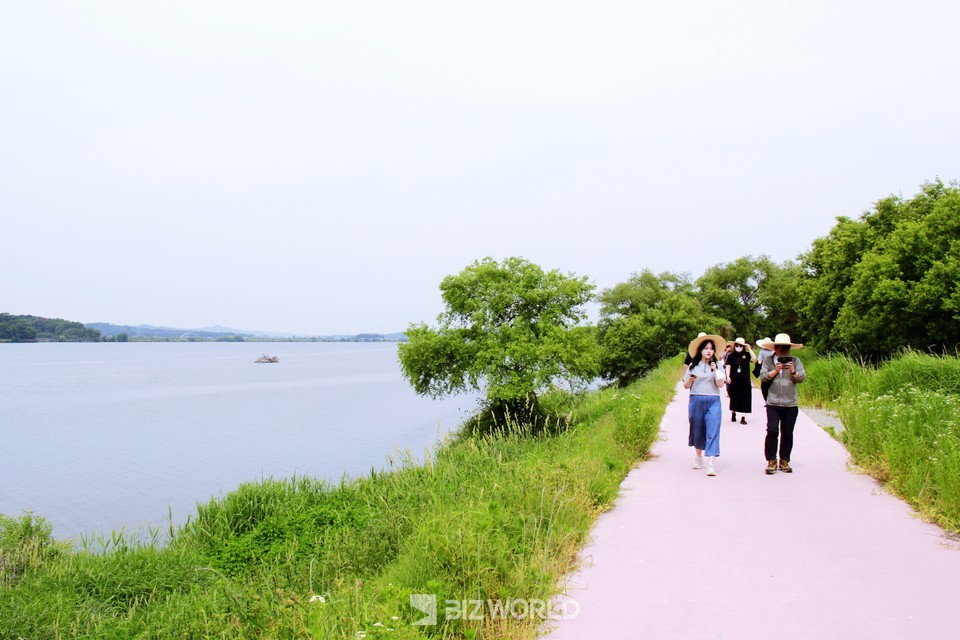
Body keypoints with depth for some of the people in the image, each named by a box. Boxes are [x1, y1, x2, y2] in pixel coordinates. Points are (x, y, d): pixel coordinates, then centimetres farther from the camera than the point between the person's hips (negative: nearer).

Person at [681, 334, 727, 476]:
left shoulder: (717, 365, 5)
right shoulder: (693, 366, 5)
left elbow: (721, 385, -2)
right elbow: (686, 386, 7)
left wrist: (716, 371, -15)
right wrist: (690, 380, -13)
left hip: (713, 401, -1)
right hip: (696, 401, 1)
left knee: (713, 432, -9)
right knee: (697, 430, 12)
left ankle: (711, 464, -13)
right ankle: (699, 457, 33)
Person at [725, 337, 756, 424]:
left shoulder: (746, 355, 3)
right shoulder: (731, 356, 2)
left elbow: (754, 358, -15)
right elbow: (728, 366, -1)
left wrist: (749, 349, -16)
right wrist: (728, 376, -12)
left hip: (745, 380, 0)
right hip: (734, 380, 0)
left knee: (744, 399, -1)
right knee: (734, 398, 10)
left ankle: (743, 417, 2)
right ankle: (733, 414, 26)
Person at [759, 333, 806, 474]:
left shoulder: (795, 360, 9)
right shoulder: (768, 360, 7)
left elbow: (802, 377, 0)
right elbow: (763, 376, -3)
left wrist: (793, 372, -18)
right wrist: (776, 370, -16)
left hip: (791, 404, 1)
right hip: (773, 403, -1)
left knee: (787, 433, 5)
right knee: (772, 431, -9)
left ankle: (784, 461, 17)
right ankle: (771, 461, 0)